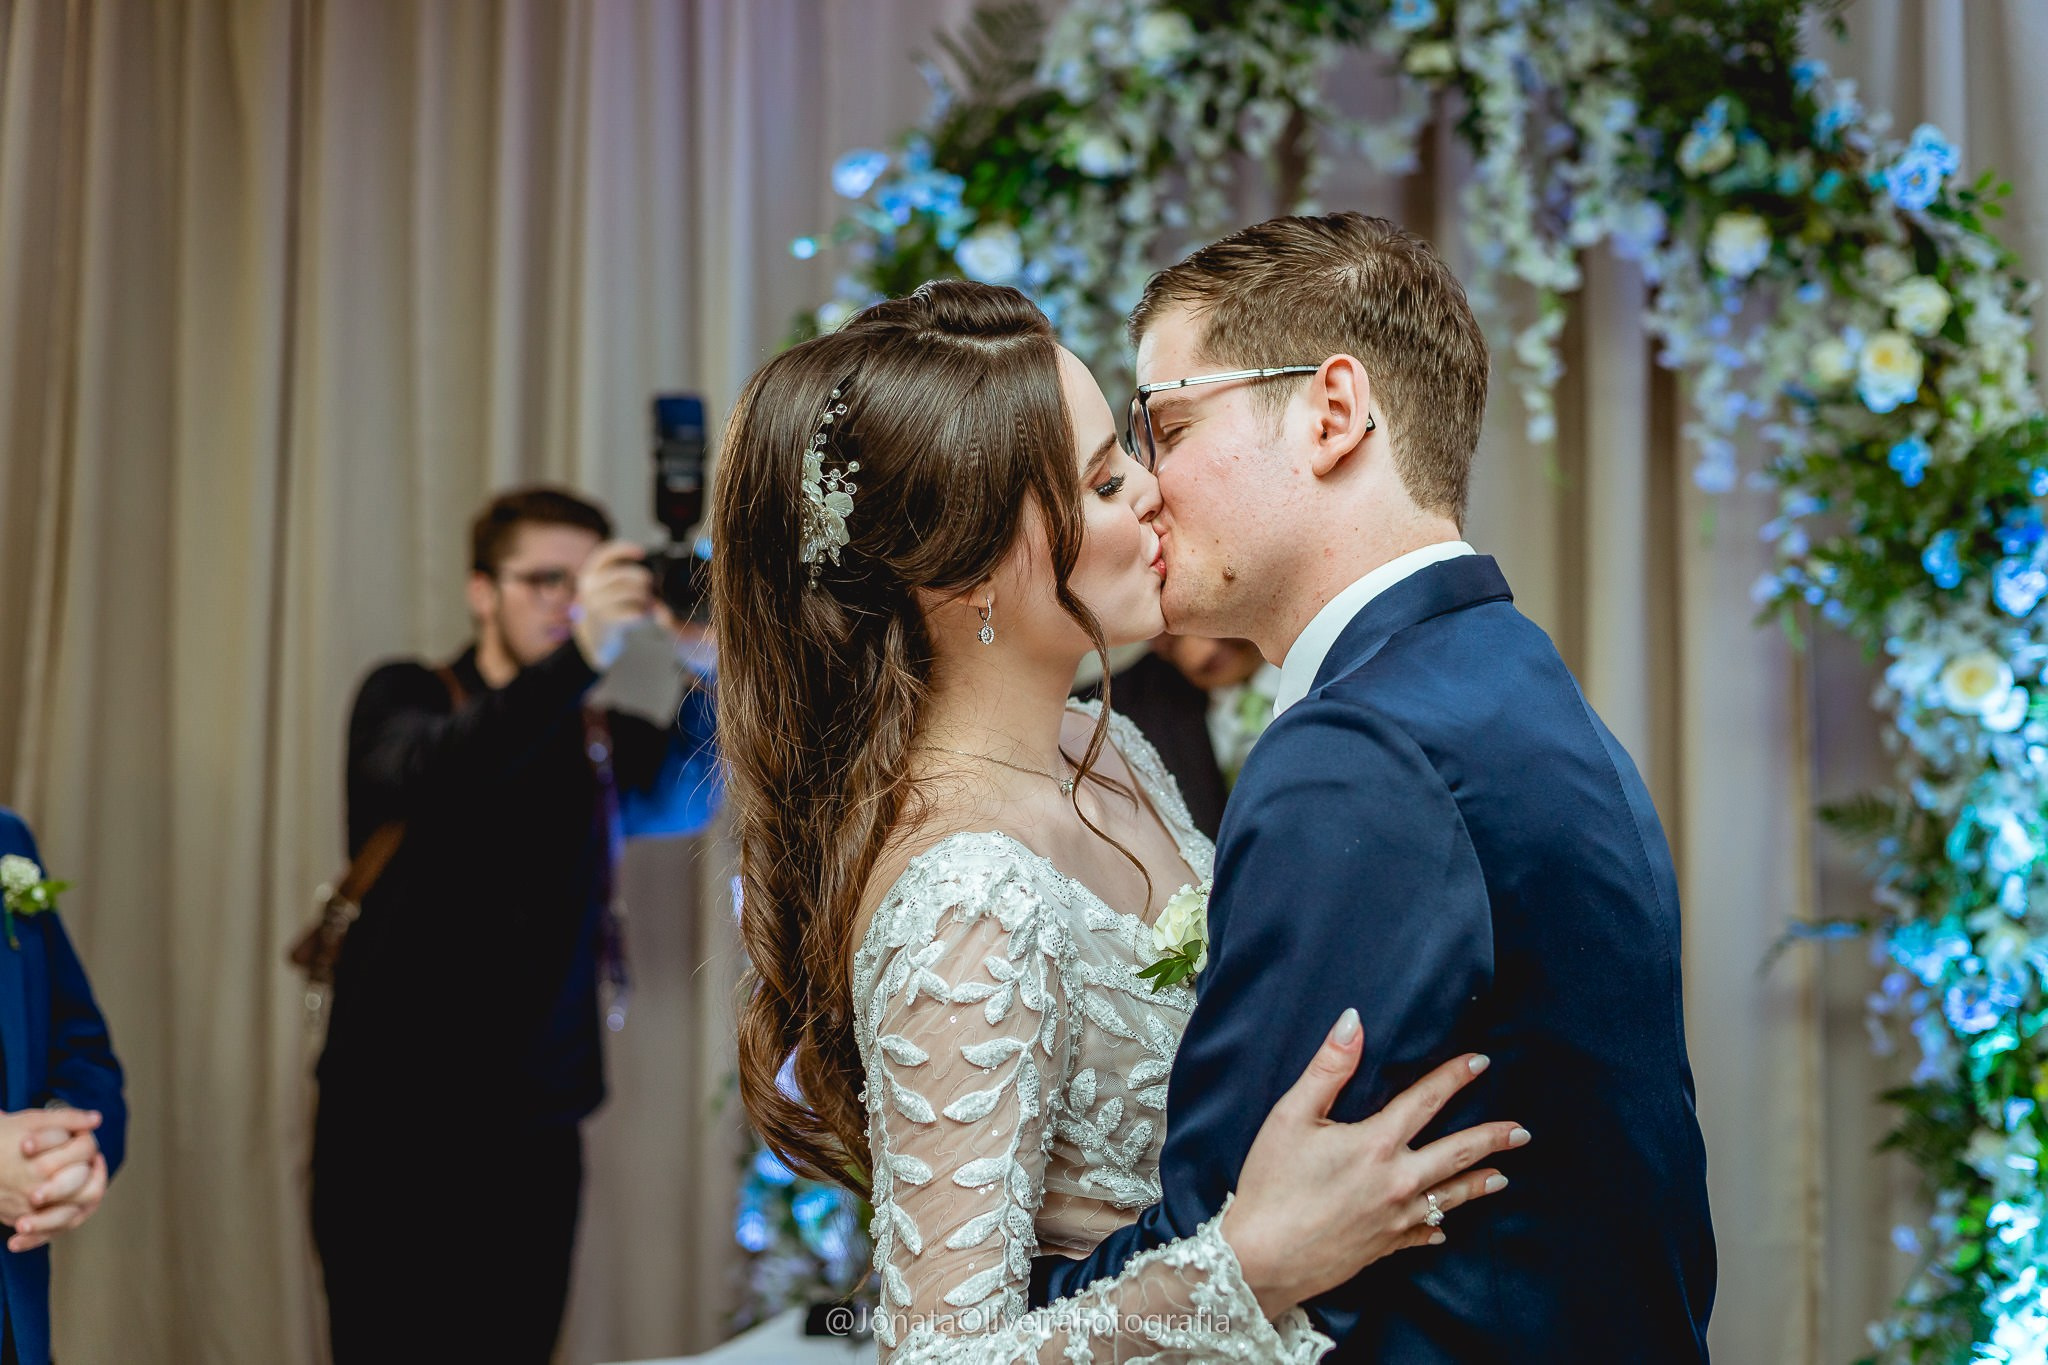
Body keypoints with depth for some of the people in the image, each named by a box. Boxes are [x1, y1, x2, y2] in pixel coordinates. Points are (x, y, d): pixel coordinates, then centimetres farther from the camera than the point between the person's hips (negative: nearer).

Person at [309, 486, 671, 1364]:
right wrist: (578, 658, -37)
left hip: (535, 1143, 4)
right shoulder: (406, 700, 1)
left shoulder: (596, 741, 12)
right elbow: (425, 778, -22)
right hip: (399, 1136, -4)